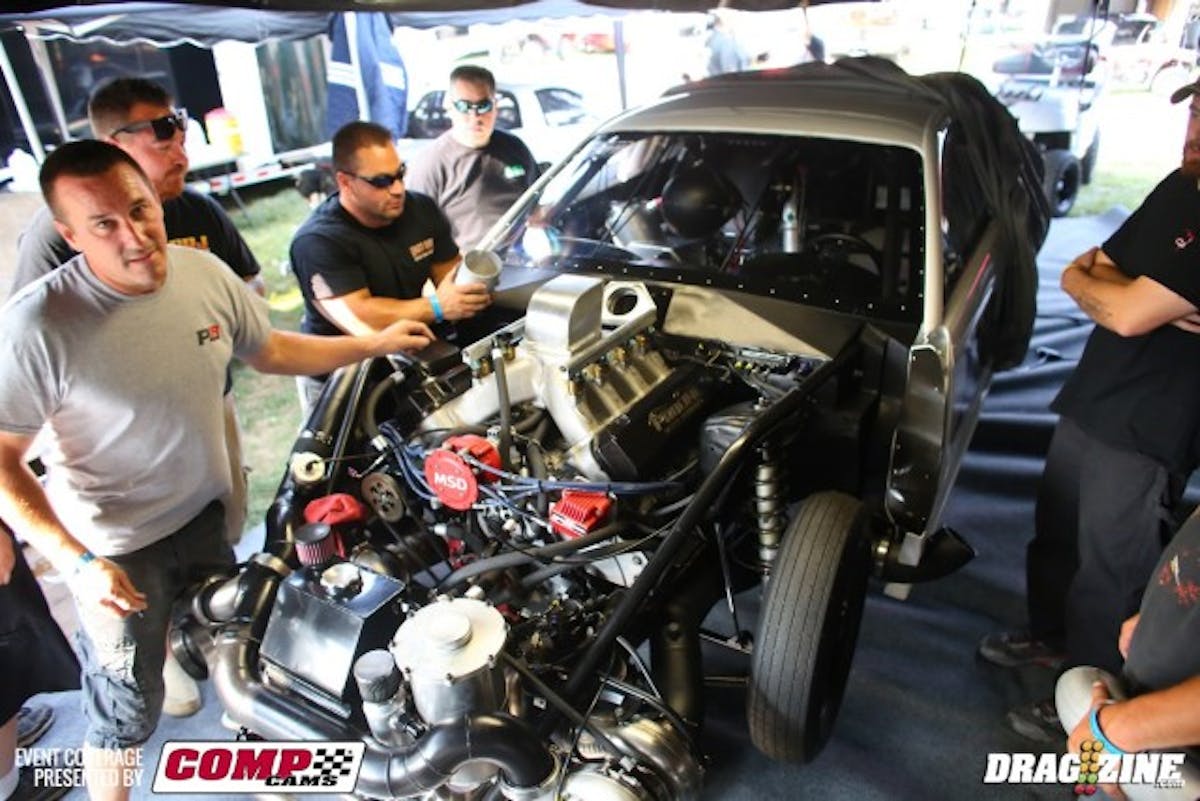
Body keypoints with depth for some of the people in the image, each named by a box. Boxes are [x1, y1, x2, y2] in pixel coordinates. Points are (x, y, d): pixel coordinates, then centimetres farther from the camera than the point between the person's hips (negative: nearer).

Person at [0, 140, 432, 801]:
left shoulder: (204, 273, -11)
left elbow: (269, 351, 5)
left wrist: (376, 344, 5)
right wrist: (75, 561, -26)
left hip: (206, 512, 5)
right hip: (114, 547, -5)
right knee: (126, 713, 12)